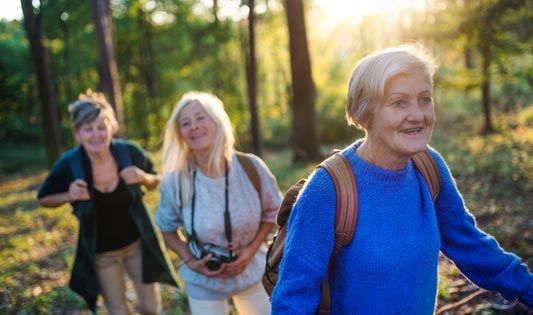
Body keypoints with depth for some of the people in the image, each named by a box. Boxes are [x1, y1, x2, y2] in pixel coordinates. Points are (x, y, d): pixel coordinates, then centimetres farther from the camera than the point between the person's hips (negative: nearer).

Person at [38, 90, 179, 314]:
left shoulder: (130, 152, -19)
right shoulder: (68, 165, -20)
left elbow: (157, 182, -1)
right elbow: (44, 199, -3)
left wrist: (143, 177, -23)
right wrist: (69, 196, -23)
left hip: (138, 243, 1)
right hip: (101, 253, -1)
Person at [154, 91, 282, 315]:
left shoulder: (251, 167, -17)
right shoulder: (175, 181, -18)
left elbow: (271, 212, -1)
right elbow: (167, 228, 0)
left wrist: (252, 248, -13)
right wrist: (190, 261, -13)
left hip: (252, 271, 1)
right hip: (204, 283, -1)